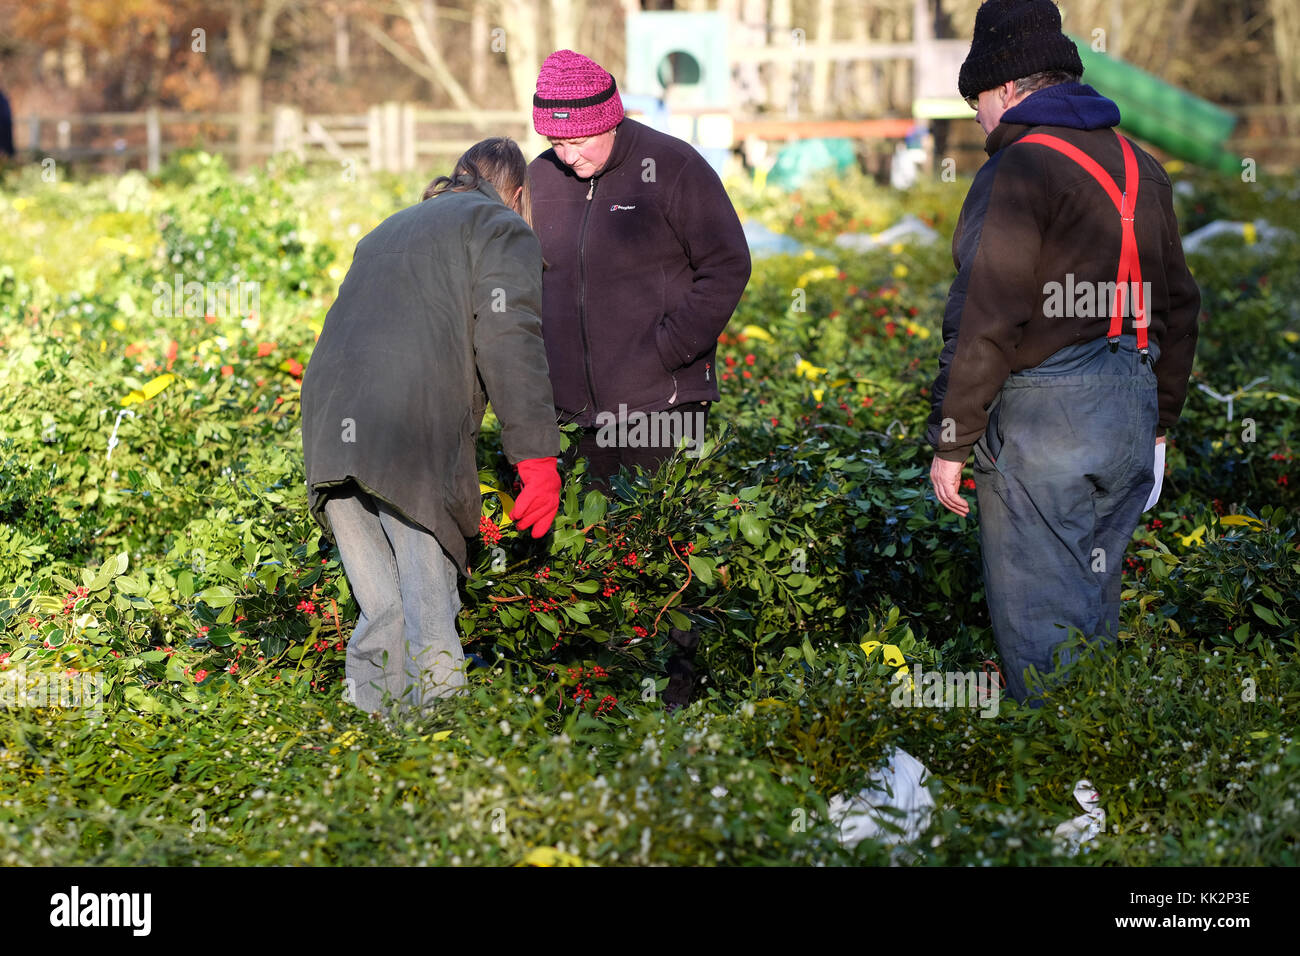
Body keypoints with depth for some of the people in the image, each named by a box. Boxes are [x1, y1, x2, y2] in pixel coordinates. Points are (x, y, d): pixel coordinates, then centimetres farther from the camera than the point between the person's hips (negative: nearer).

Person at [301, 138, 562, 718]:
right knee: (429, 608, -5)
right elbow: (510, 341, -4)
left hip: (329, 429, 6)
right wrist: (538, 458, -9)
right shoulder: (502, 230, 13)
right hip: (415, 433, -6)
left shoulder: (389, 231, 35)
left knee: (381, 613, 11)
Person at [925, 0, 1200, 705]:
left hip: (1042, 415, -8)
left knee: (1039, 621, -3)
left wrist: (951, 441, -13)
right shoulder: (1140, 169, 13)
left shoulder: (1018, 169, -13)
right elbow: (1177, 309, 20)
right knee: (1092, 606, 18)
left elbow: (985, 322, -18)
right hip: (1132, 410, 8)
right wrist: (1159, 421, 27)